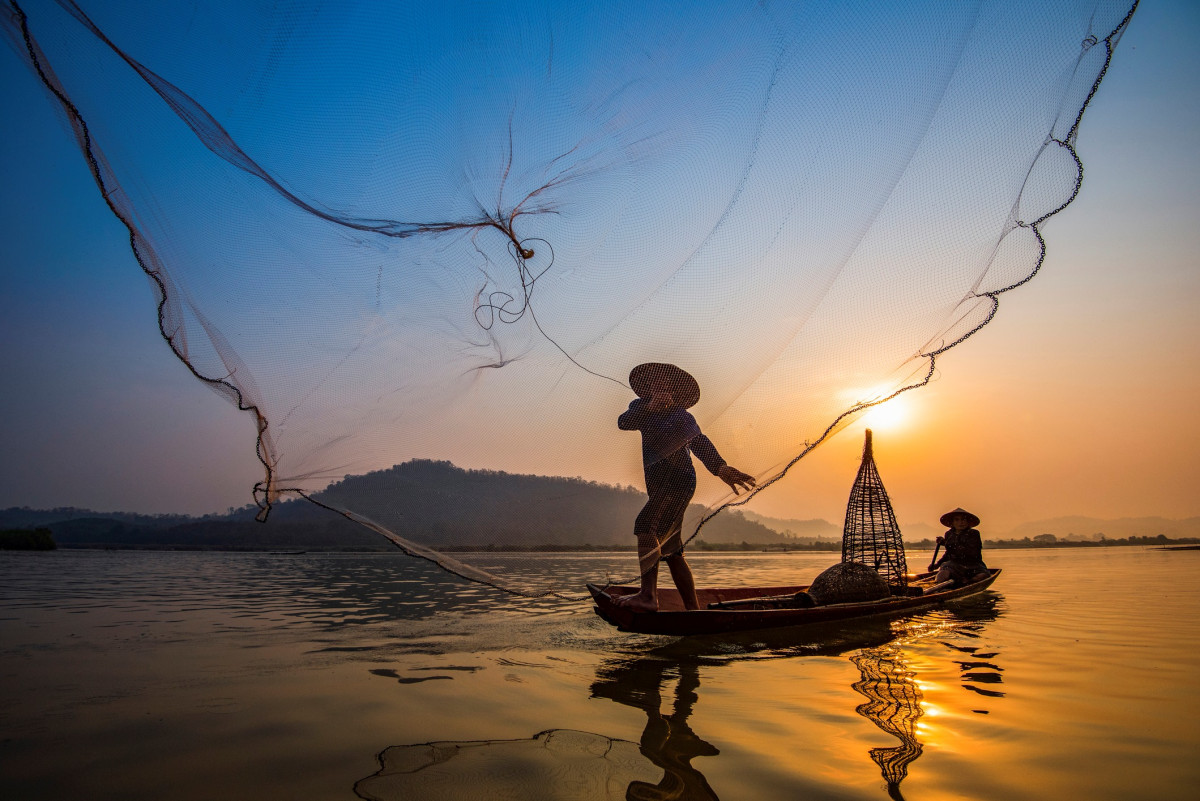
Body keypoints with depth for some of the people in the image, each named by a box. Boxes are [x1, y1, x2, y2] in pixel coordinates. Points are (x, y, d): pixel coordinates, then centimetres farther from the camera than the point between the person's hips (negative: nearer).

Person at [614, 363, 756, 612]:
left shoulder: (680, 415, -4)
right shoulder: (642, 407, 11)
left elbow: (699, 441, -19)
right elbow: (623, 423, -10)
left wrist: (720, 467, -36)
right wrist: (649, 407, -28)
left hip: (679, 481, -7)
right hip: (658, 485, 7)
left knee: (646, 526, -26)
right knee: (671, 550, 9)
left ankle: (648, 596, -30)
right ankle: (693, 607, 16)